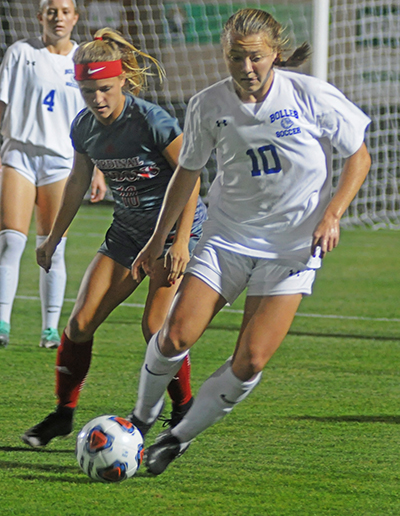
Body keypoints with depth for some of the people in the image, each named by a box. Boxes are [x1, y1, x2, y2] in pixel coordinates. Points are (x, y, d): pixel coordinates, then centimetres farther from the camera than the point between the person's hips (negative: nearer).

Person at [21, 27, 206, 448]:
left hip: (177, 228, -6)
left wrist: (181, 242, -21)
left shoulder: (153, 122, -22)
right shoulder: (84, 127, -3)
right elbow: (78, 182, 14)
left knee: (156, 327, -18)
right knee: (80, 323, -2)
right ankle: (63, 414, 11)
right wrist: (53, 238, 18)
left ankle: (184, 414, 1)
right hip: (128, 231, 6)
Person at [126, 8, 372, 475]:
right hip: (226, 238, 2)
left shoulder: (312, 97, -12)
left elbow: (358, 157, -1)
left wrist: (332, 214, -14)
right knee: (176, 335, -13)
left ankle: (181, 435, 8)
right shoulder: (208, 106, -5)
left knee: (251, 361, -12)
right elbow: (187, 171, 11)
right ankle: (143, 416, 15)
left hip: (292, 246, -2)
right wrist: (158, 239, 13)